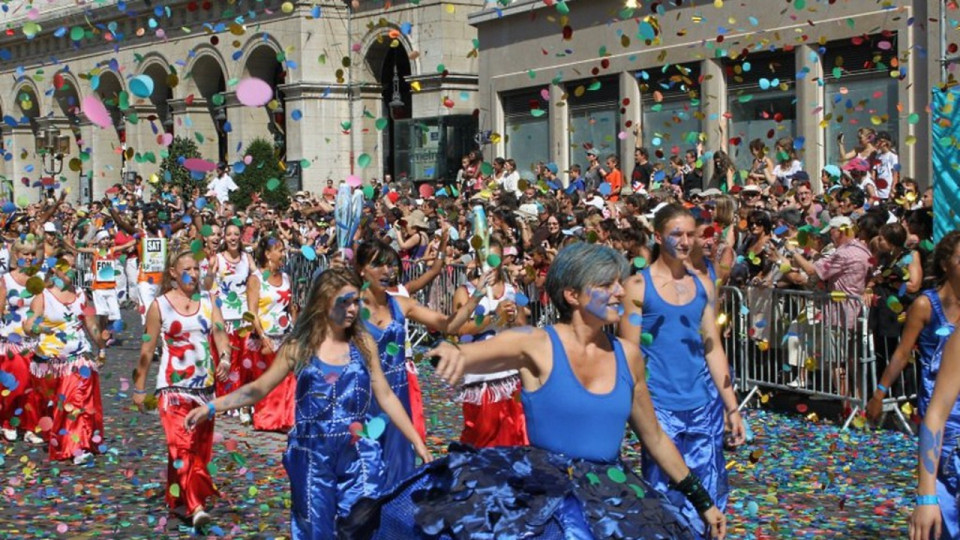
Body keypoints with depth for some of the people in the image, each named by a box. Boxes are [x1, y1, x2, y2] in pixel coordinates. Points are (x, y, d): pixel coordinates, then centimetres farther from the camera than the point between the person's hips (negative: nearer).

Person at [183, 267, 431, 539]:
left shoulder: (364, 343, 3)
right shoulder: (299, 346, 1)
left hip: (359, 456, 0)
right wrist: (211, 408, -8)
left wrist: (418, 443, 4)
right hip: (313, 457, 0)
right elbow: (259, 388, 3)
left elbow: (385, 396, 6)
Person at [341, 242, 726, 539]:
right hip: (544, 490, -4)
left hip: (611, 495, 4)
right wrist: (450, 353, -46)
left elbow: (654, 437, 16)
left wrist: (701, 500, 21)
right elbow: (467, 356, -21)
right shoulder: (537, 345, -9)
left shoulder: (627, 355, 5)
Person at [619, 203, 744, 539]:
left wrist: (732, 406, 9)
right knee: (664, 500, 0)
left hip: (705, 404, 4)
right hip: (661, 407, -4)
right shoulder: (638, 286, -6)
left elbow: (713, 348, 11)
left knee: (707, 500, 9)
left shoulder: (703, 284, 7)